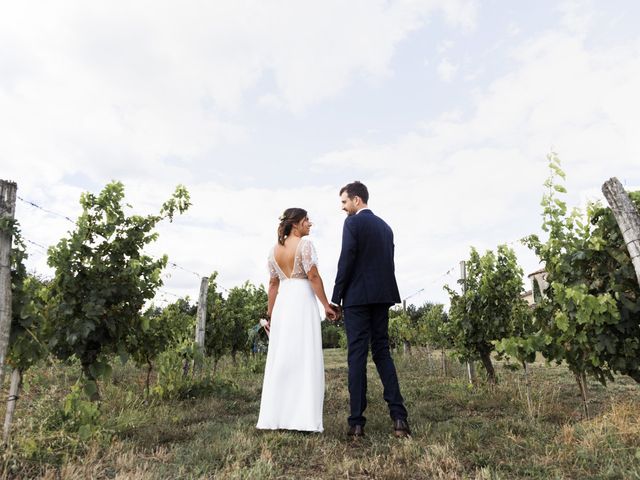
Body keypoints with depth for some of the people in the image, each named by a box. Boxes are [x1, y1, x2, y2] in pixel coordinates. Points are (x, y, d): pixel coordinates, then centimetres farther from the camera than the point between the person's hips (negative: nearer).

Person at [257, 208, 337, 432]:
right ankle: (304, 419, 1)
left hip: (282, 304, 6)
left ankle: (275, 417, 15)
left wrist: (270, 314, 18)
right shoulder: (304, 243, -7)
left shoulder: (275, 249, 12)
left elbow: (273, 284, 14)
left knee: (279, 359, 9)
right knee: (305, 359, -1)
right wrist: (326, 305, -8)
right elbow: (313, 276, -13)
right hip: (303, 301, -6)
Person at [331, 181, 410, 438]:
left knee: (357, 356, -2)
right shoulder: (385, 226, 17)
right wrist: (382, 295, 18)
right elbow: (389, 263, 15)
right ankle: (399, 417, 5)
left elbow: (346, 260, -13)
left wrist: (335, 298, -8)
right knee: (382, 352, 11)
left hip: (358, 296, -6)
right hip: (382, 296, 7)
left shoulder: (353, 222, -4)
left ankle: (357, 422, 3)